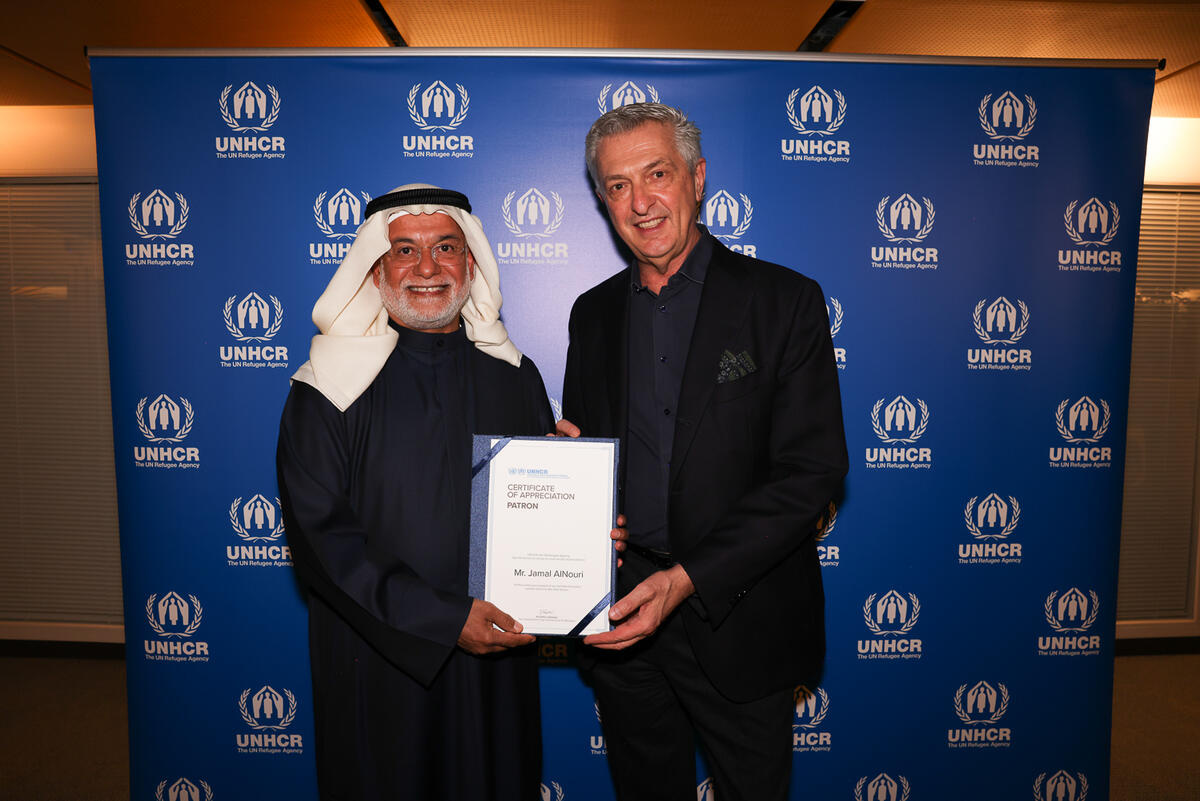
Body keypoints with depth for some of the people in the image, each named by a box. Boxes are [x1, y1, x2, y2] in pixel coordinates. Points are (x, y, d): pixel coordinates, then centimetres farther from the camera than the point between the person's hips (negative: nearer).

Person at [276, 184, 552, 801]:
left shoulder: (513, 377, 1)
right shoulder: (330, 388, -9)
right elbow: (320, 536, -13)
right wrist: (444, 618, -20)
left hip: (498, 661, 3)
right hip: (380, 666, -2)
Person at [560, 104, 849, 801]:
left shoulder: (785, 300, -7)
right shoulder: (594, 313, 7)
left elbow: (812, 471, -13)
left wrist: (688, 579, -20)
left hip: (736, 619, -3)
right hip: (620, 614, 4)